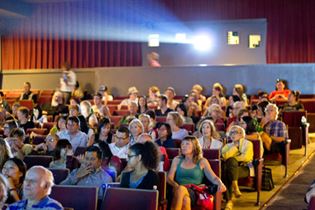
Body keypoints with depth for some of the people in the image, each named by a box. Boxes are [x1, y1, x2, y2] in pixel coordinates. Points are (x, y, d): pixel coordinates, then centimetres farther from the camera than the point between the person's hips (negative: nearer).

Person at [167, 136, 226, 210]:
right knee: (185, 199, -37)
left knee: (181, 189, -38)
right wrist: (176, 185, -13)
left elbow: (213, 178, 4)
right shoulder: (177, 160, 19)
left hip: (194, 193, -1)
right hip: (177, 191, 1)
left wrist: (220, 184, -19)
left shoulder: (202, 161, 13)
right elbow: (169, 178, 10)